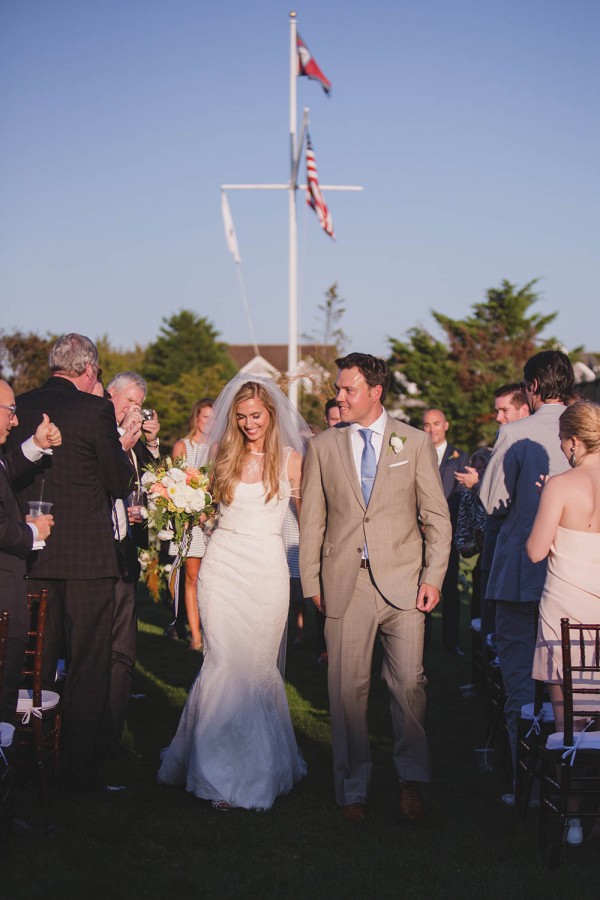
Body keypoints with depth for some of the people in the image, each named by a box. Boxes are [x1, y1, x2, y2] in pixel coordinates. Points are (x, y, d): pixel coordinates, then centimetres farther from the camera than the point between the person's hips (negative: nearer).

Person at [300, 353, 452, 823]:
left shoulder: (415, 442, 6)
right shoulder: (322, 446, 9)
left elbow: (437, 516, 6)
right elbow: (311, 520, 10)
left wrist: (433, 577, -3)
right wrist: (311, 583, 4)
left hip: (403, 581, -1)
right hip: (344, 584, 1)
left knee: (409, 682, -6)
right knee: (348, 688, 3)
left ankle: (412, 779, 11)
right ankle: (354, 788, 16)